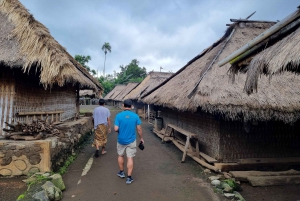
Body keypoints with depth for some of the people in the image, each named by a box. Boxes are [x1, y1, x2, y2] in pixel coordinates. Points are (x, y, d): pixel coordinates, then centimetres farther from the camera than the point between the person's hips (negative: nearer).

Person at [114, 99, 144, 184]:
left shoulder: (119, 115, -12)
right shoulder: (135, 116, -8)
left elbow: (116, 129, -15)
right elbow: (139, 129, -5)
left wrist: (120, 130, 8)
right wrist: (141, 138, 9)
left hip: (121, 140, 0)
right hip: (131, 141, 0)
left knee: (120, 156, 22)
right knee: (130, 158, 5)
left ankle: (121, 172, 36)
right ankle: (129, 178, 8)